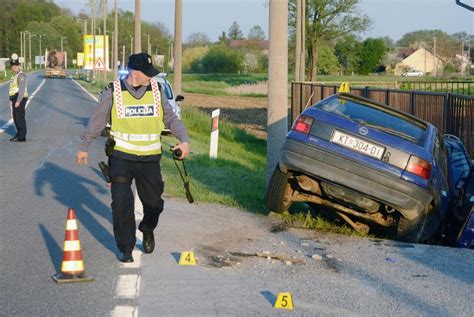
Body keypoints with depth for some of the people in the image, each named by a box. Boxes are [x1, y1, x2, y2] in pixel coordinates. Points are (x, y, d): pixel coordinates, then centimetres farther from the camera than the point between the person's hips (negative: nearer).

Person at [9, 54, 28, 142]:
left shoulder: (21, 75, -15)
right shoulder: (15, 75, 16)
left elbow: (22, 89, -21)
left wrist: (18, 101, -24)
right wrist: (11, 100, 16)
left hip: (20, 99, -10)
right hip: (15, 99, 10)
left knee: (20, 117, -7)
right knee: (16, 118, 12)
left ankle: (22, 137, -2)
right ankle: (19, 135, 19)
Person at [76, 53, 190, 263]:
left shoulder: (156, 91, 4)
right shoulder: (113, 93, -3)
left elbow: (171, 118, 9)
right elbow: (96, 121, 6)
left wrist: (184, 139, -7)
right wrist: (84, 147, 11)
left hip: (150, 158, 3)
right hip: (121, 157, -2)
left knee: (153, 201, 9)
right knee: (122, 203, -7)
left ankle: (147, 231, 41)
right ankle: (125, 249, 8)